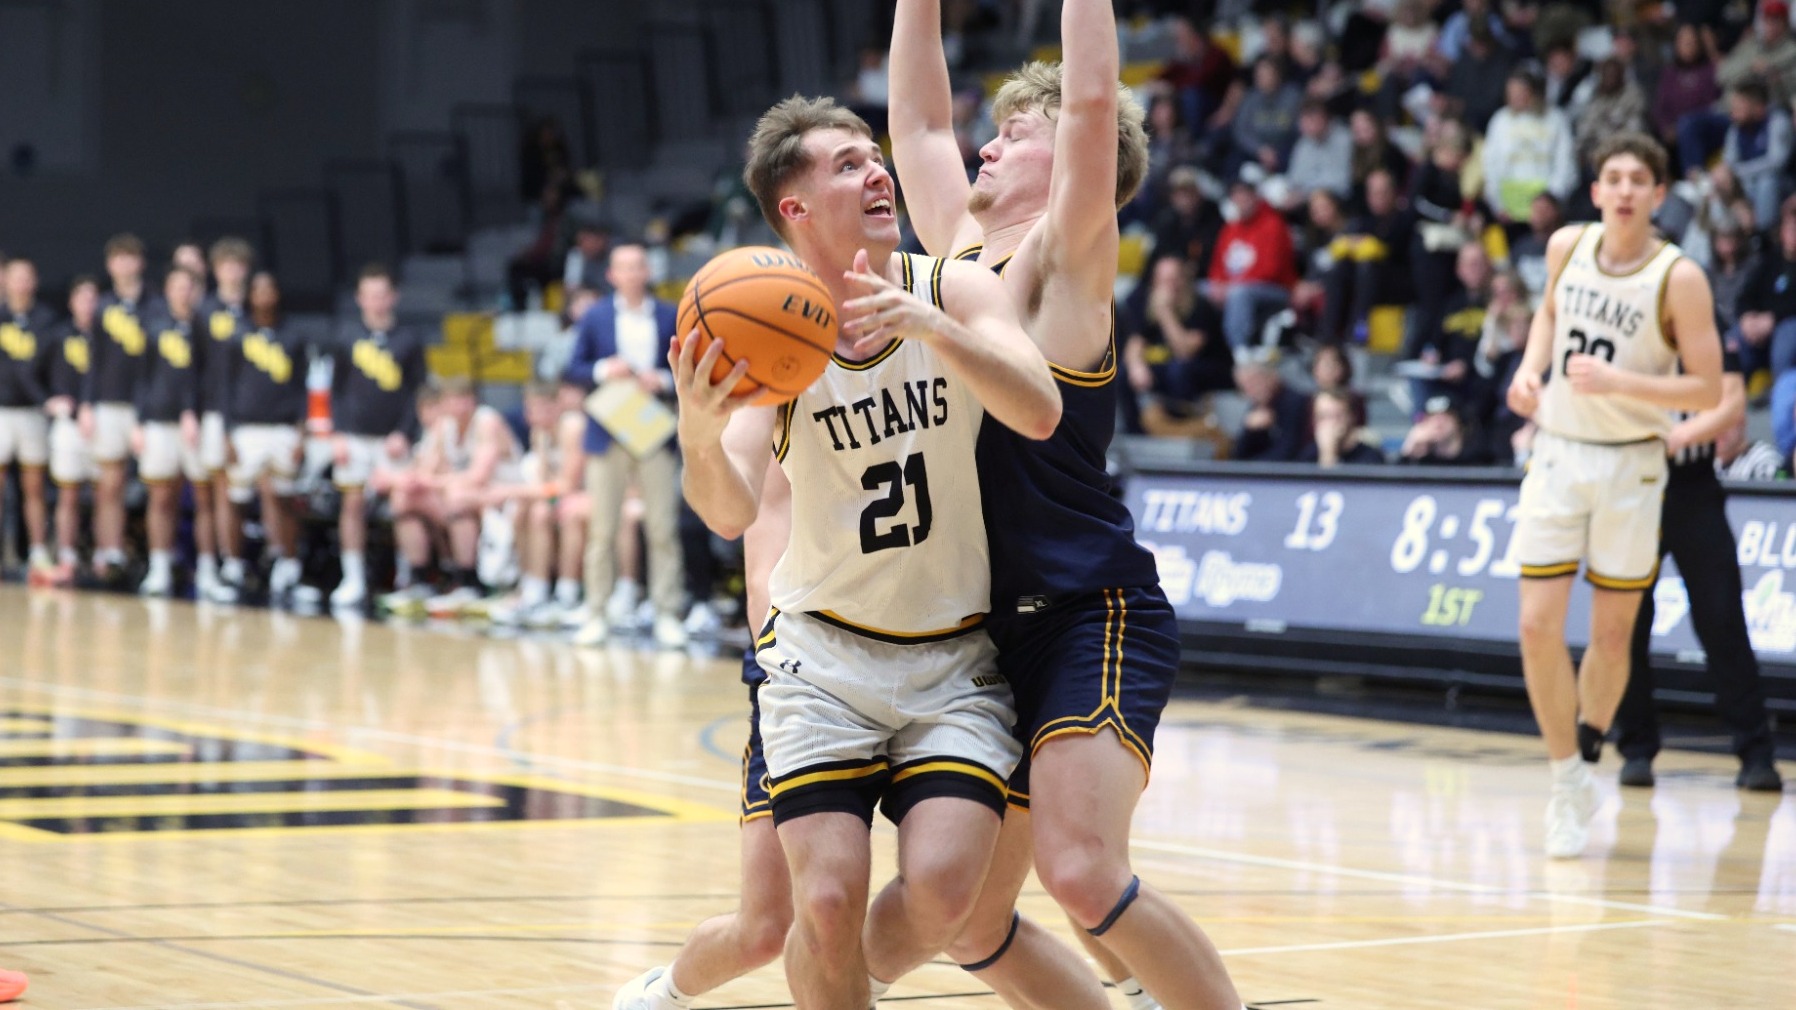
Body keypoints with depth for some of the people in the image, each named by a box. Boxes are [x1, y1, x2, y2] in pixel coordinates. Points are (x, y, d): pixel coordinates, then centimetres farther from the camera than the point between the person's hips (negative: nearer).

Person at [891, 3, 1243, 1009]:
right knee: (970, 922, 9)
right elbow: (918, 119, 24)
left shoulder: (1062, 262, -4)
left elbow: (1093, 99, -17)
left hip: (1093, 614, -9)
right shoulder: (960, 252, 15)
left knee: (1082, 870, -27)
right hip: (992, 628, 9)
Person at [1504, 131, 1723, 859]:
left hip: (1629, 467, -3)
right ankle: (1568, 782, 7)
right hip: (1557, 454, 3)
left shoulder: (1679, 278, -14)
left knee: (1611, 637, 4)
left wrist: (1617, 382, -25)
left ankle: (1587, 748, 30)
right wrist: (1532, 367, 3)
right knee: (1538, 625, -6)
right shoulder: (1568, 246, 0)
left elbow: (1708, 390, -14)